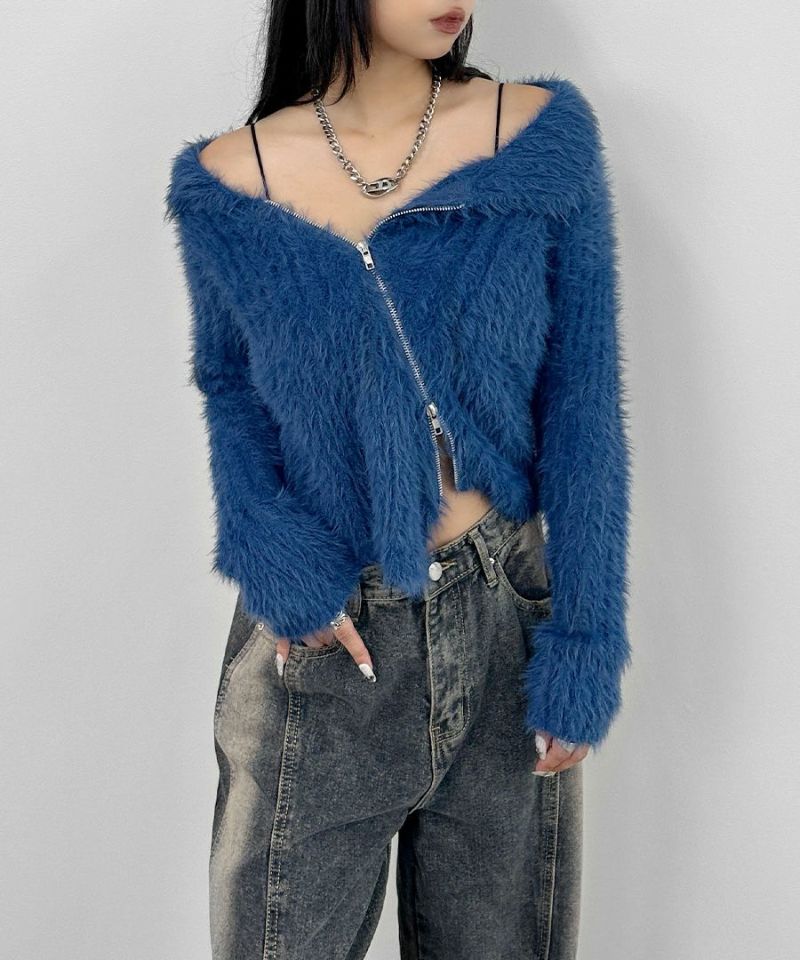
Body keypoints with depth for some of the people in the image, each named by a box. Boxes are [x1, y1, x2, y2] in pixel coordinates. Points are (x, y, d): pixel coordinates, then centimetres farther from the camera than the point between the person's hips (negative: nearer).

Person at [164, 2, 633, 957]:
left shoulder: (544, 137, -5)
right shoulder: (225, 185, -5)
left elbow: (582, 409, -4)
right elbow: (228, 385, 8)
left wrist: (581, 647, -7)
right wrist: (273, 557, -10)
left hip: (509, 623, 1)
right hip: (323, 643, 0)